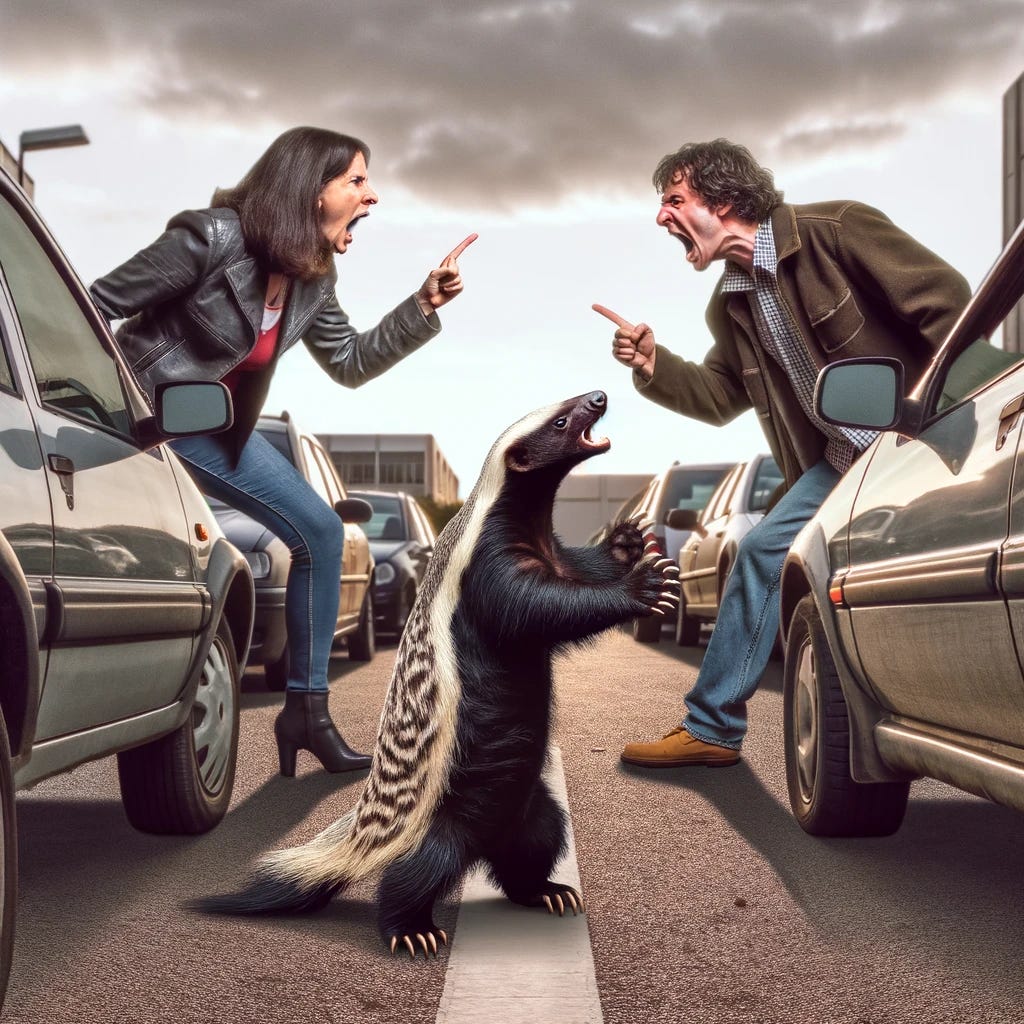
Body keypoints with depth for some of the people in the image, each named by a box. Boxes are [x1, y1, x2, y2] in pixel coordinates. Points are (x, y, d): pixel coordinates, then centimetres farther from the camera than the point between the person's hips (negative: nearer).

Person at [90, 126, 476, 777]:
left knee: (321, 532, 0)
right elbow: (98, 305, -20)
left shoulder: (313, 281, -3)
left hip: (215, 429, 8)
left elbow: (351, 363, 7)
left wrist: (424, 307, -4)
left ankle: (307, 709, 8)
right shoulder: (213, 239, -26)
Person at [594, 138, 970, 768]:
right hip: (842, 461, 7)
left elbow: (946, 301, -15)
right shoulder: (731, 305, 9)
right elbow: (719, 398, 16)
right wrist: (653, 365, -1)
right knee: (764, 552, 1)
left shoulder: (836, 231, -15)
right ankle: (713, 728, 8)